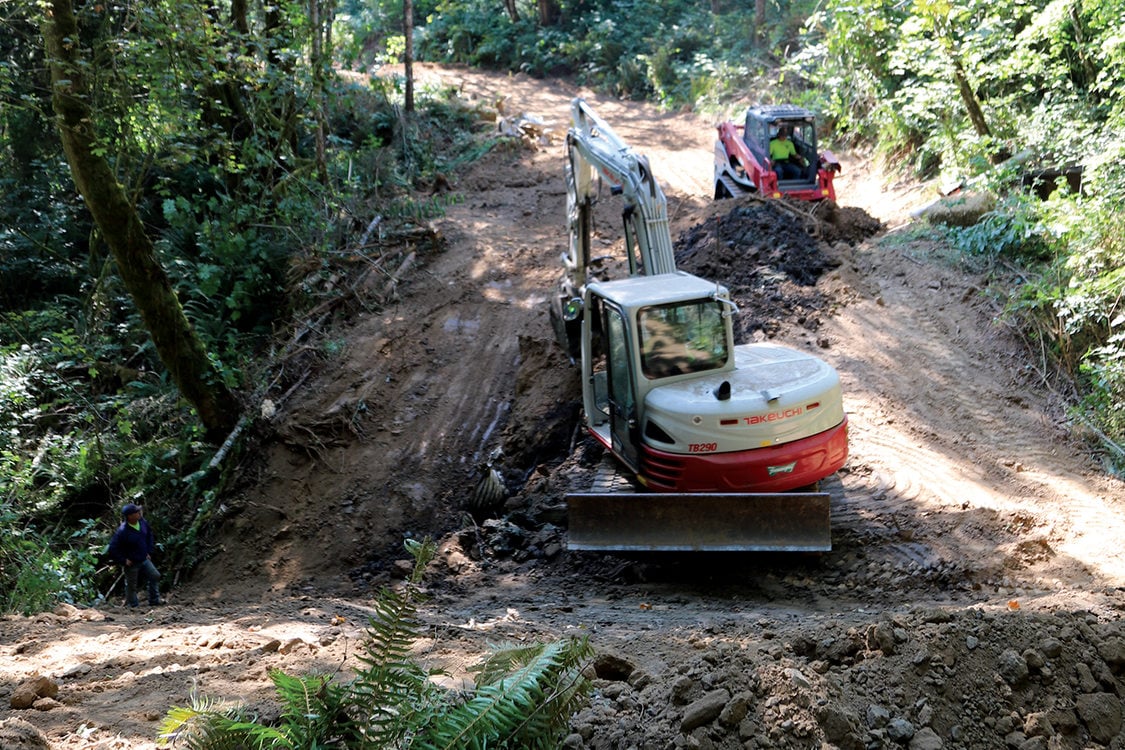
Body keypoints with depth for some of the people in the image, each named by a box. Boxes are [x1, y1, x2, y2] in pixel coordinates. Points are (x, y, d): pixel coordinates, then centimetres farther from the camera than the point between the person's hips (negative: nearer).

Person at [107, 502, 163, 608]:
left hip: (144, 559, 6)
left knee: (155, 576, 5)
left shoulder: (142, 522, -7)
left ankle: (154, 600, 19)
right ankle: (133, 605, 26)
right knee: (131, 585, 8)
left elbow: (150, 535, 14)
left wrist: (149, 551, 10)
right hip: (131, 563, -6)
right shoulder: (122, 531, -28)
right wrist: (124, 561, -17)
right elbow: (113, 549, -23)